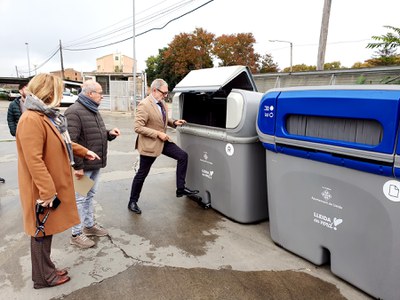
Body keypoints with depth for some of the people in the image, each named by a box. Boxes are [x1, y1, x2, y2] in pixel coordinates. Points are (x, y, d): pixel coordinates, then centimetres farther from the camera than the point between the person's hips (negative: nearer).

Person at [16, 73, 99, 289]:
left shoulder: (48, 116, 11)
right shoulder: (31, 120, -22)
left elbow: (62, 143, 24)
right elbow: (34, 160, -26)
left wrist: (84, 151, 27)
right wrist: (47, 191, -25)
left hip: (53, 185, 9)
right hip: (43, 189, -9)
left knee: (47, 230, 19)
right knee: (41, 232, 7)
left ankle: (46, 270, 35)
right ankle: (43, 277, 24)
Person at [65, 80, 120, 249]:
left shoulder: (93, 111, 14)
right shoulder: (74, 112, -18)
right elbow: (70, 142, -25)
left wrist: (109, 133, 3)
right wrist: (77, 166, -25)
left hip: (95, 164, 9)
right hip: (83, 166, -9)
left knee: (90, 196, 20)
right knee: (80, 199, 2)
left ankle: (89, 225, 35)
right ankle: (76, 235, 16)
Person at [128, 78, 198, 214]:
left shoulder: (161, 102, 3)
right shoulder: (144, 105, -21)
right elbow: (138, 128, -24)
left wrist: (174, 122, 0)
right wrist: (158, 134, -24)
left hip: (163, 141, 8)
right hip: (149, 144, -8)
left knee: (183, 156, 1)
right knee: (142, 173, 5)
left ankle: (181, 189, 11)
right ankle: (132, 202, 24)